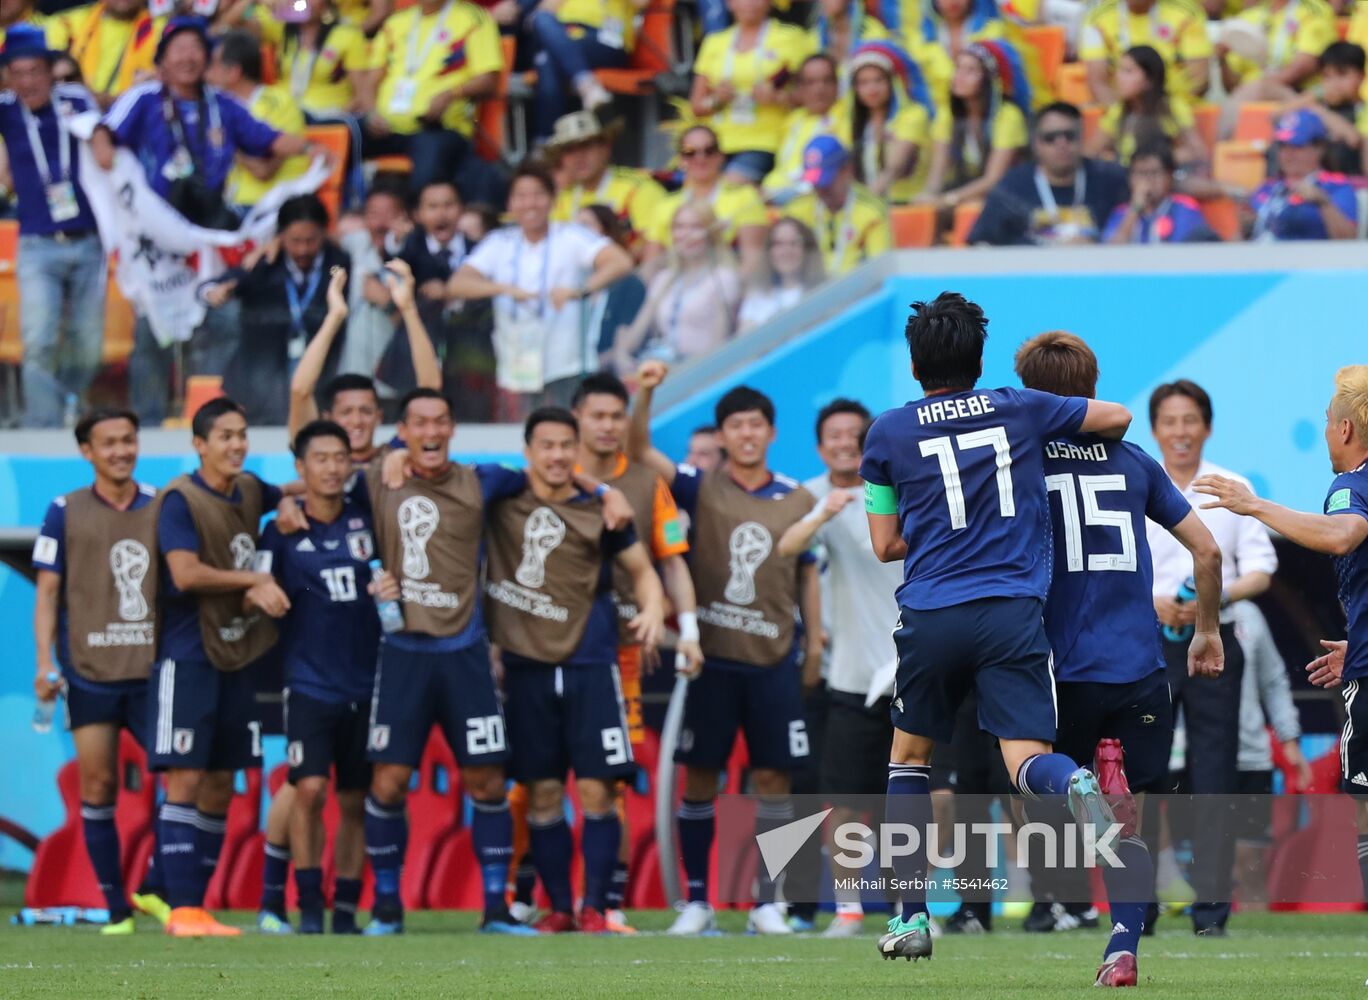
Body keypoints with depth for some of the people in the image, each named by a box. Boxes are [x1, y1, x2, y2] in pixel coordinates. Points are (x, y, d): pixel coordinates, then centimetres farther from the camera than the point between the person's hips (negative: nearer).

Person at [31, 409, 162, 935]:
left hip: (153, 669, 2)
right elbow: (47, 592, 4)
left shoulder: (162, 507, 7)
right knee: (98, 786, -2)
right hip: (89, 670, -2)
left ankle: (156, 888, 8)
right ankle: (116, 910, 5)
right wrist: (44, 663, -6)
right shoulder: (65, 512, 3)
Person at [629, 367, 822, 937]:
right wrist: (646, 394, -23)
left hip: (775, 660, 1)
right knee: (700, 775, 1)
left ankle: (766, 903, 7)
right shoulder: (702, 490, 2)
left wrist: (814, 645, 8)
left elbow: (808, 576, 13)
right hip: (712, 655, -1)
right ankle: (696, 901, 8)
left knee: (774, 776, 0)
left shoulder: (798, 501, 7)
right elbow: (640, 451, -8)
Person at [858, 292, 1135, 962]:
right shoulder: (1021, 410, 9)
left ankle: (911, 918, 15)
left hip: (930, 617, 0)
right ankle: (1075, 786, -42)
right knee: (1027, 760, -5)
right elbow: (1118, 419, 20)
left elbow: (886, 545, 12)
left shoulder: (889, 434, 8)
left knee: (909, 756, 19)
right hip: (1013, 612, 0)